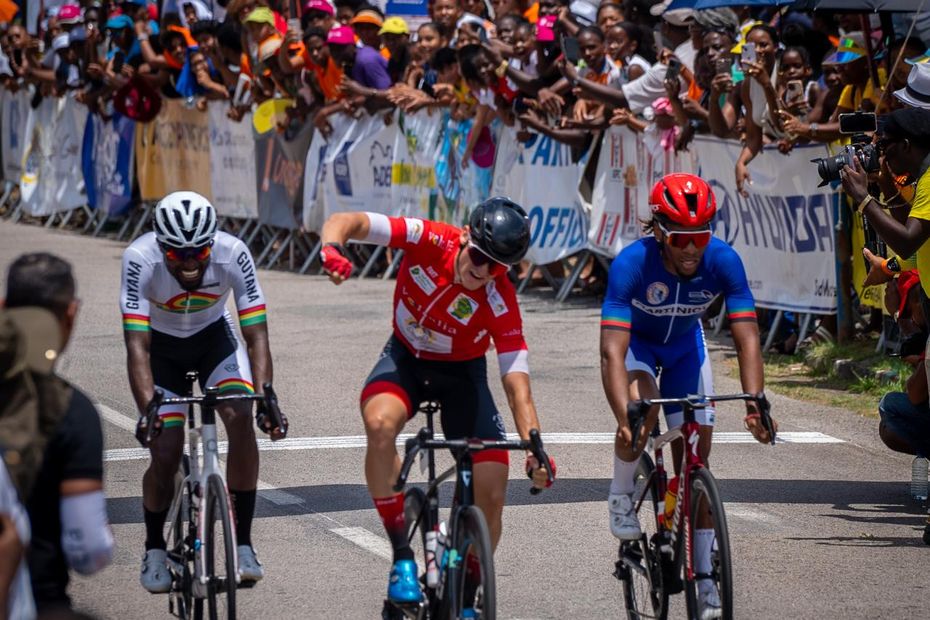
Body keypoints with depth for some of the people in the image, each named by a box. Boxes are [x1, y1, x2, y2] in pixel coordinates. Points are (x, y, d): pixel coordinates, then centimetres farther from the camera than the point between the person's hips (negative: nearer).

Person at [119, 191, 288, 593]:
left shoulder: (232, 254, -31)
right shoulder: (140, 259, -34)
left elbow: (256, 336, -30)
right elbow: (137, 345, -37)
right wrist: (147, 409, -50)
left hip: (214, 338, 1)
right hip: (162, 347, -1)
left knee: (240, 419, -24)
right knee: (165, 455, -11)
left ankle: (243, 543, -14)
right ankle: (154, 549, 17)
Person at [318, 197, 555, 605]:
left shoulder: (500, 301, -27)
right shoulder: (428, 240, -25)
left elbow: (516, 382, -28)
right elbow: (348, 222, -29)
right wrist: (332, 249, -52)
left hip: (462, 373, 0)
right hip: (406, 358, 0)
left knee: (491, 495, -12)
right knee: (380, 424, -35)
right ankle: (402, 557, -26)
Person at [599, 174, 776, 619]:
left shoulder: (723, 261, -30)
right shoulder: (632, 264, -37)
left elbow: (747, 339, -30)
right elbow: (613, 351, -42)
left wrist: (755, 403, -46)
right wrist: (624, 417, -56)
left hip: (684, 343, 3)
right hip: (636, 340, -3)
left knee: (696, 457, -4)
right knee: (642, 409, -34)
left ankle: (704, 577, 3)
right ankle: (621, 496, -7)